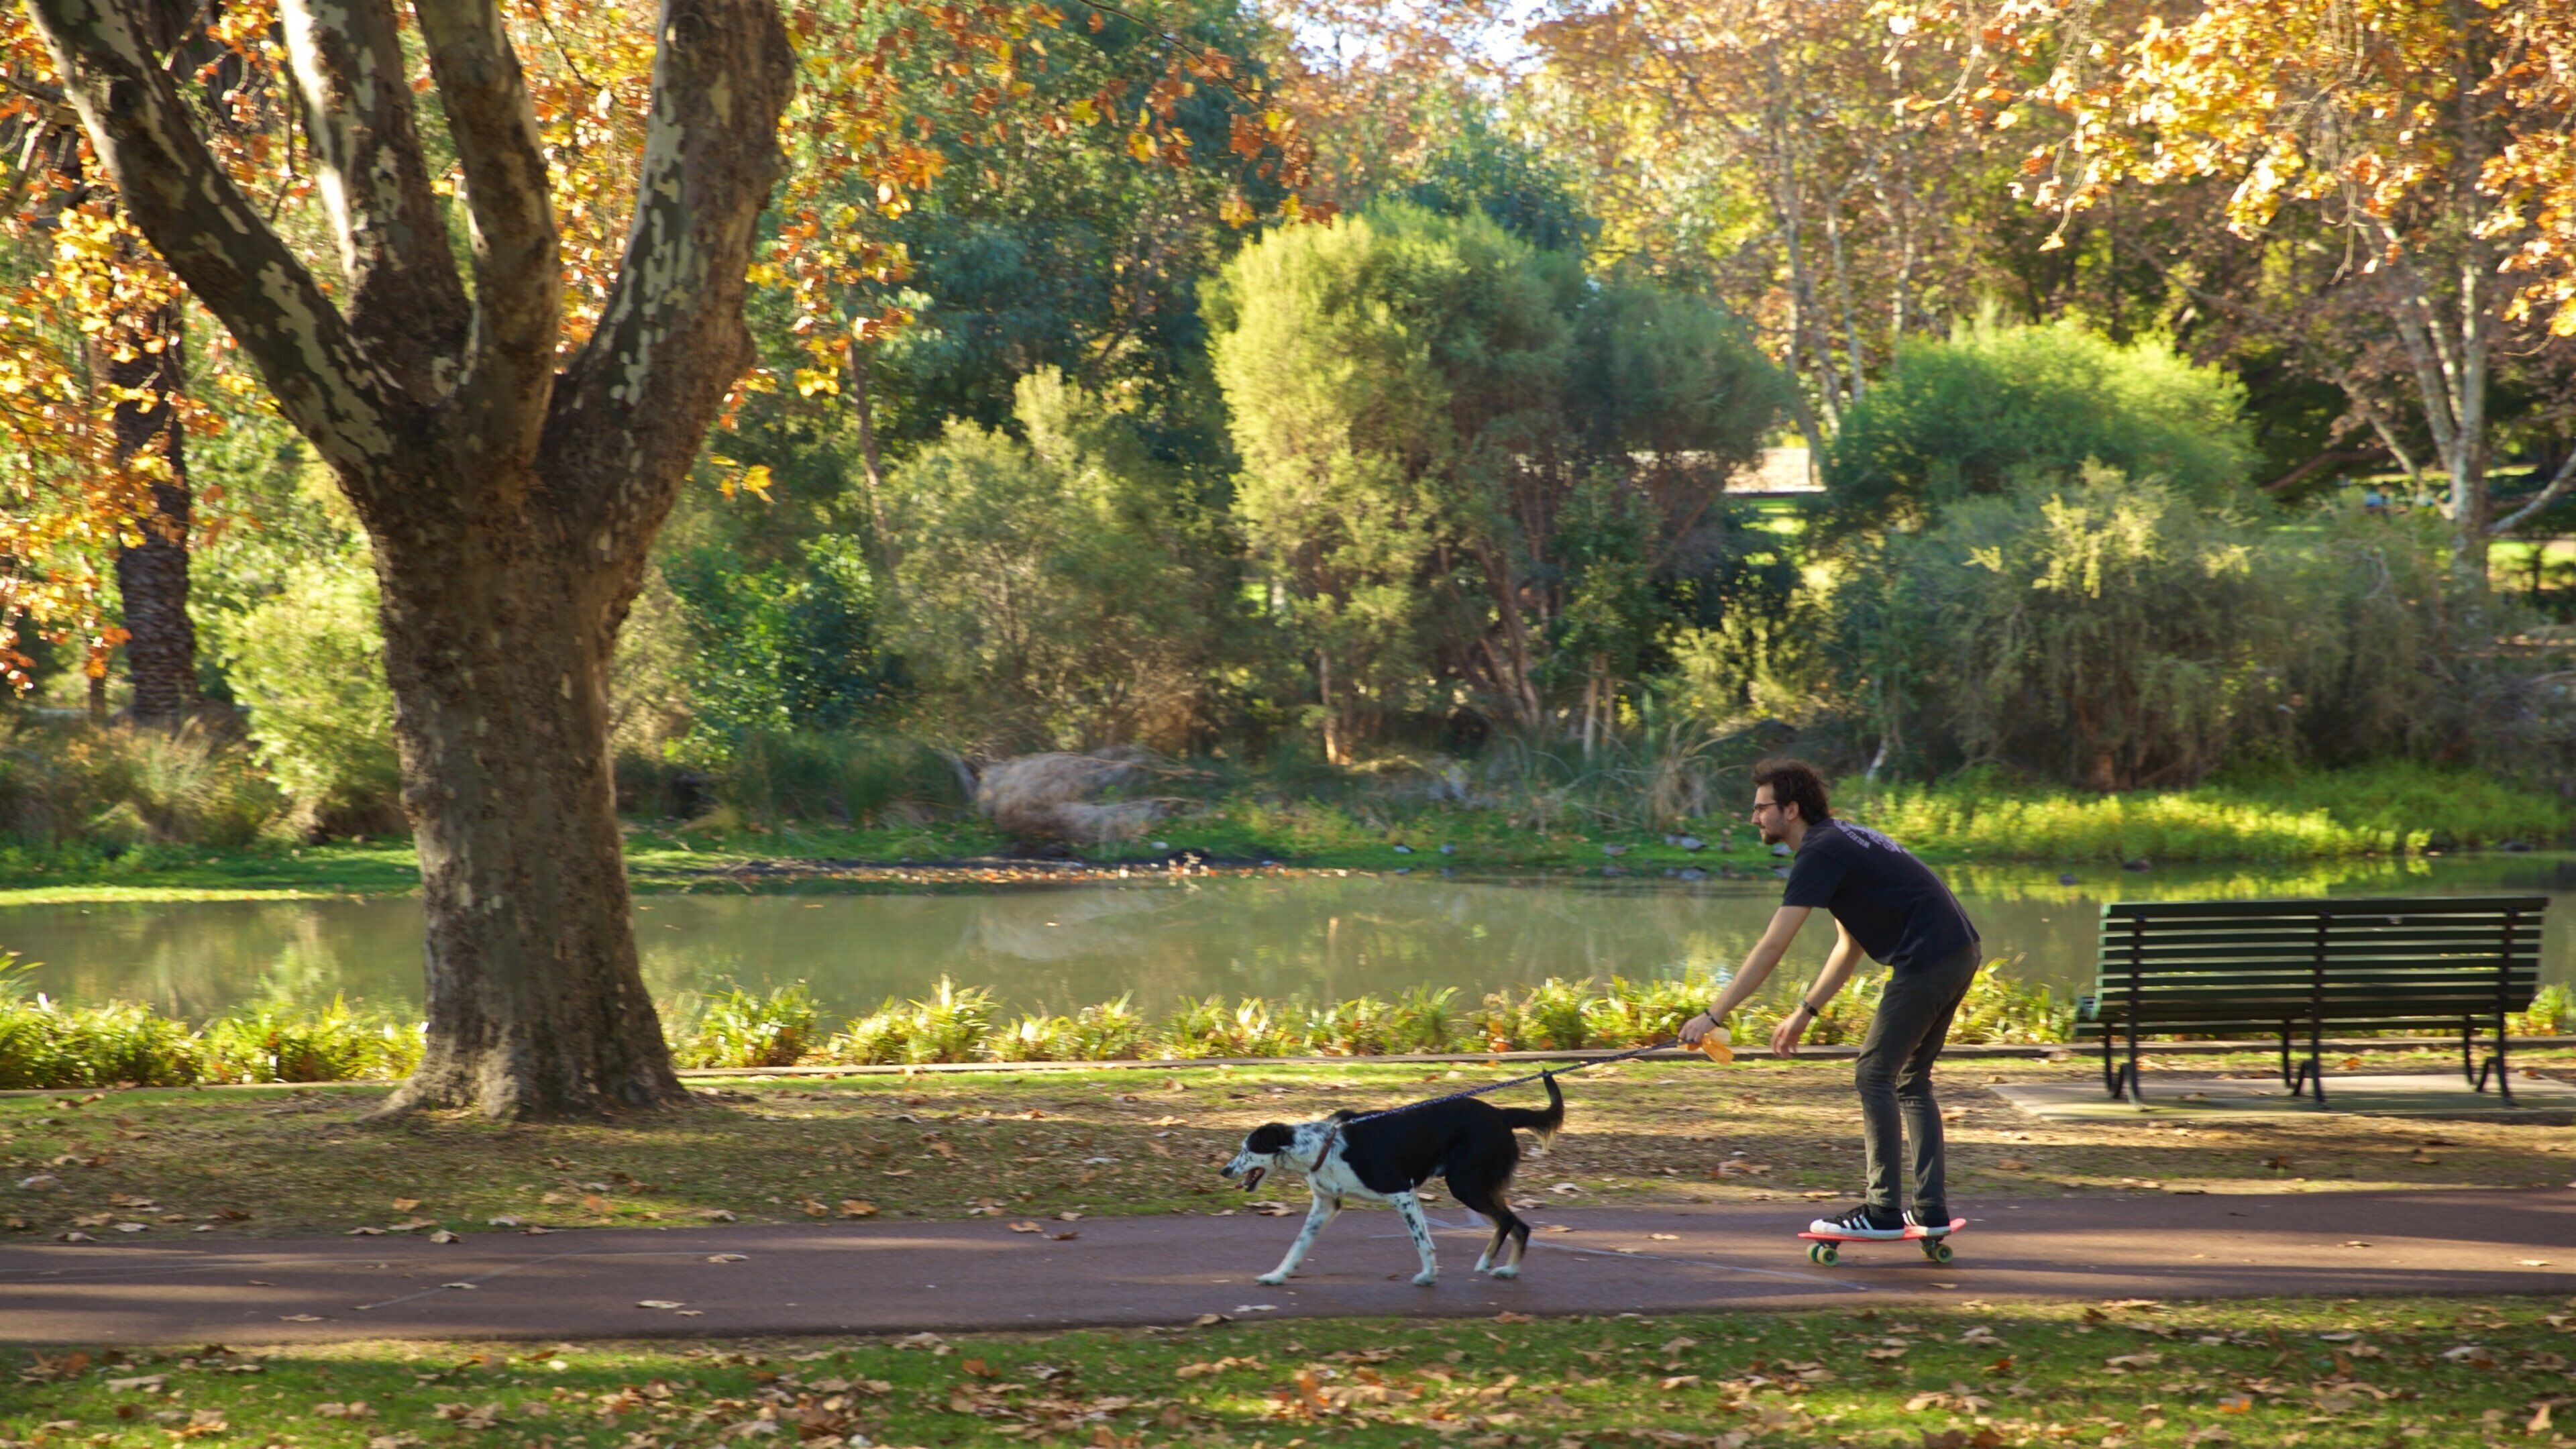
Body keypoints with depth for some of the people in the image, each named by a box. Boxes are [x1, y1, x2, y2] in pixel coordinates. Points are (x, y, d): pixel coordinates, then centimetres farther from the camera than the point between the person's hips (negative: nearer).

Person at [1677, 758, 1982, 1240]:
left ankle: (1882, 1211, -3)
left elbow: (1770, 950, -15)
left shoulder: (1819, 853, -10)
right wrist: (1804, 1013, 24)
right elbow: (1849, 947, 26)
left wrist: (1712, 1015, -12)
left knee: (1875, 1076, -4)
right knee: (1911, 1081, 15)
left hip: (1927, 960, -10)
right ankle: (1931, 1209, 13)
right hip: (1961, 953, 10)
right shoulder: (1841, 841, 20)